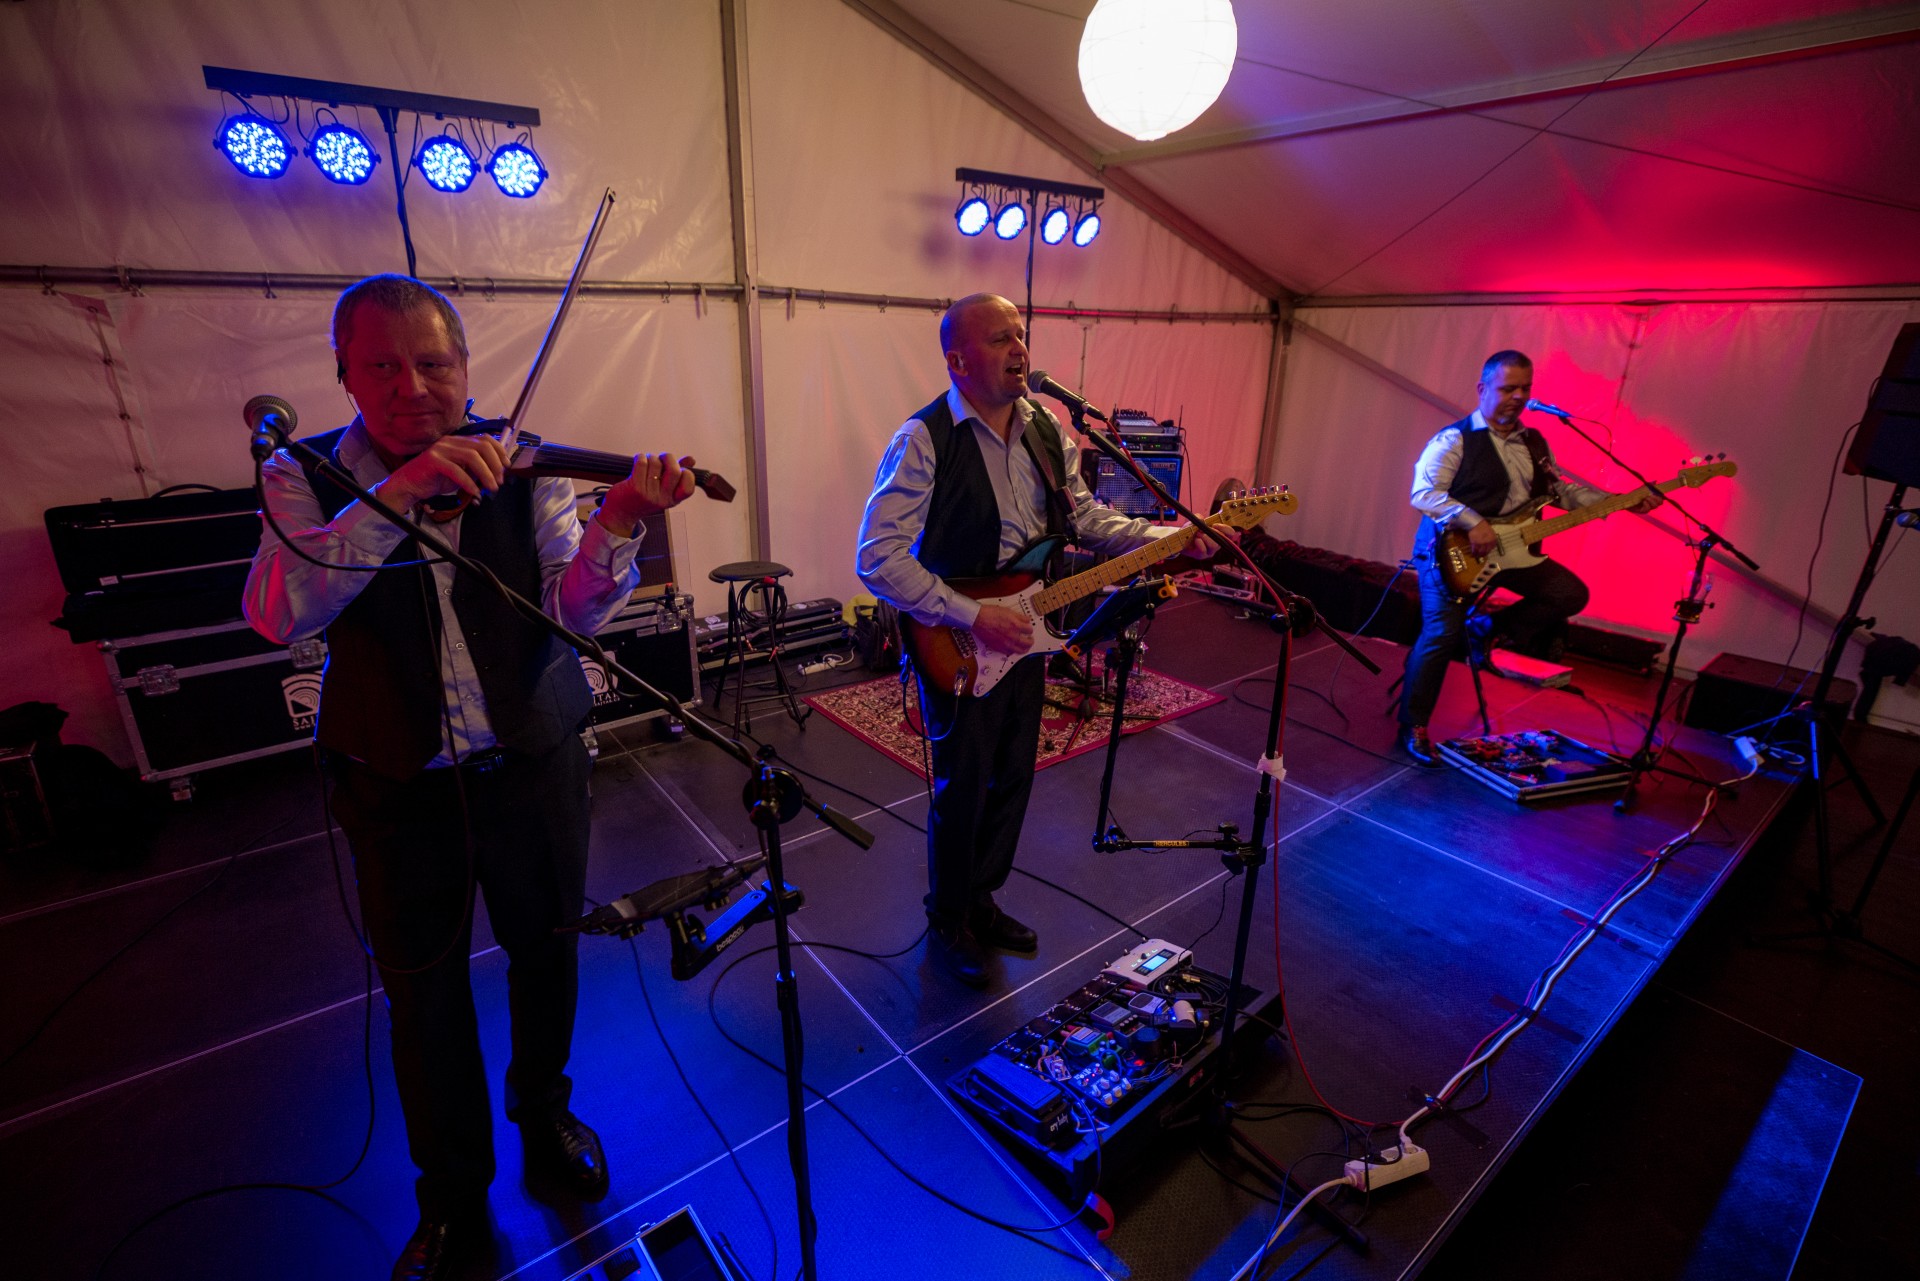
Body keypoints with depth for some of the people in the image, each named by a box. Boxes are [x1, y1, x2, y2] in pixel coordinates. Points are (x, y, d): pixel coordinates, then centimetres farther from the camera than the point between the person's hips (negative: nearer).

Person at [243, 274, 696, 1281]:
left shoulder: (521, 469, -5)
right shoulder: (306, 477, -5)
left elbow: (575, 610, -16)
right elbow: (277, 613, -22)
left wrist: (618, 523, -36)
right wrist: (393, 499, -34)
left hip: (532, 766, 1)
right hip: (397, 784, 0)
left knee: (547, 958, 17)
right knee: (424, 996, 14)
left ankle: (544, 1113, 48)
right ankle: (453, 1198, 40)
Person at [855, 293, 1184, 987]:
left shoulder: (1046, 429, 5)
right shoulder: (923, 440, -18)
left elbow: (1084, 516, 13)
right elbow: (877, 559, -22)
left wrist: (1166, 537, -2)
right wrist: (973, 617, -24)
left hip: (1024, 636, 7)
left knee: (1013, 779, 18)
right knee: (963, 792, 7)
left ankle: (981, 899, 41)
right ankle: (948, 923, 32)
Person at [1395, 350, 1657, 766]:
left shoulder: (1534, 443, 14)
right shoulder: (1455, 439, -10)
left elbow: (1562, 489, 20)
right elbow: (1423, 493, -21)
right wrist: (1472, 523, -28)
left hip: (1511, 547, 8)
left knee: (1571, 593, -1)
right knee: (1441, 635, -15)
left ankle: (1491, 629, 11)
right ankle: (1413, 727, -3)